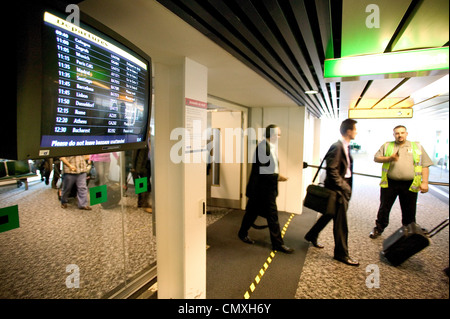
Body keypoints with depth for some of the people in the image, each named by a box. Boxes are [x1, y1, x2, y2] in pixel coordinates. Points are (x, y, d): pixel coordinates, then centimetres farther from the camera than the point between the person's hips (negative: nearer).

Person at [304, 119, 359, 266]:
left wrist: (347, 185, 10)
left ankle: (312, 236, 39)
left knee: (330, 214, 21)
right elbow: (332, 170, -24)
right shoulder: (337, 147, -19)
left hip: (344, 188, 10)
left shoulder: (346, 146, 12)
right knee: (341, 222, 1)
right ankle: (341, 254, 17)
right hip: (338, 188, -10)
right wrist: (343, 186, -18)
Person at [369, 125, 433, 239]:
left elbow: (425, 165, 6)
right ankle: (379, 228, 25)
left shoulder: (417, 147, 8)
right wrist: (389, 158, -14)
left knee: (409, 211, 10)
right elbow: (376, 158, 3)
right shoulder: (386, 146, 8)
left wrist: (424, 182, -3)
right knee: (384, 208, 9)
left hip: (409, 185, 0)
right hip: (389, 183, 0)